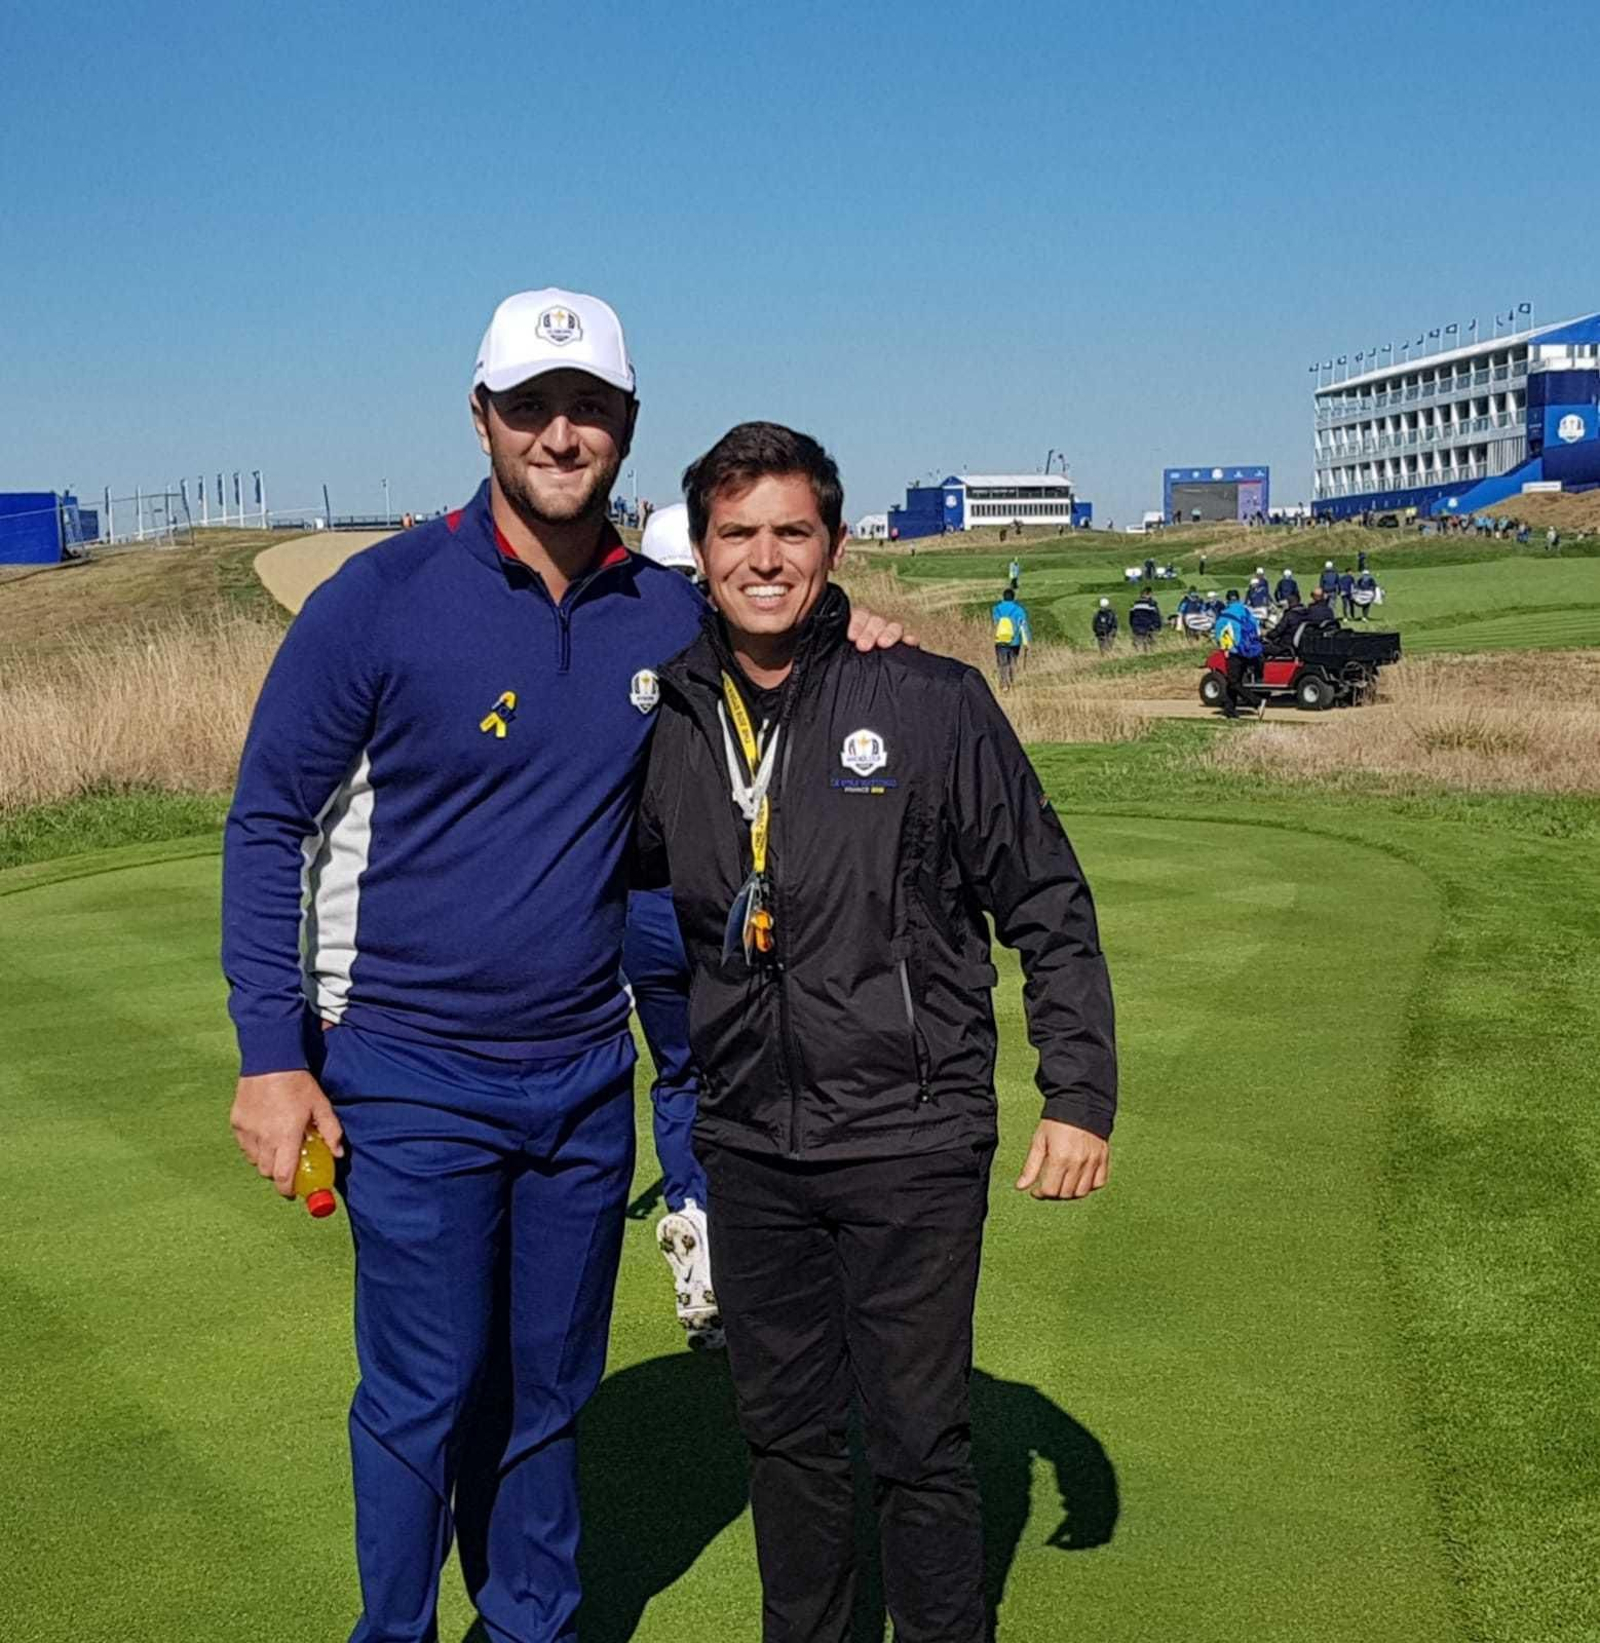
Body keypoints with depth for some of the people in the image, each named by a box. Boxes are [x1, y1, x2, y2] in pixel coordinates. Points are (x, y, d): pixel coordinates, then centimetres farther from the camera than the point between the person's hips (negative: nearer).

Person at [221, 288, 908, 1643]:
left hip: (585, 1073, 4)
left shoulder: (672, 617, 2)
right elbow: (268, 821, -5)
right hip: (411, 1076, -4)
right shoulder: (384, 600, -9)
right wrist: (272, 1053, -9)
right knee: (425, 1398, 2)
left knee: (549, 1390, 15)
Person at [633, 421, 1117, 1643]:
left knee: (918, 1442, 5)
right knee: (787, 1433, 17)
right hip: (750, 1150, 4)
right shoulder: (668, 725, 2)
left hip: (909, 1141, -4)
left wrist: (1080, 1096, -5)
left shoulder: (932, 703, -8)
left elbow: (1048, 906, -3)